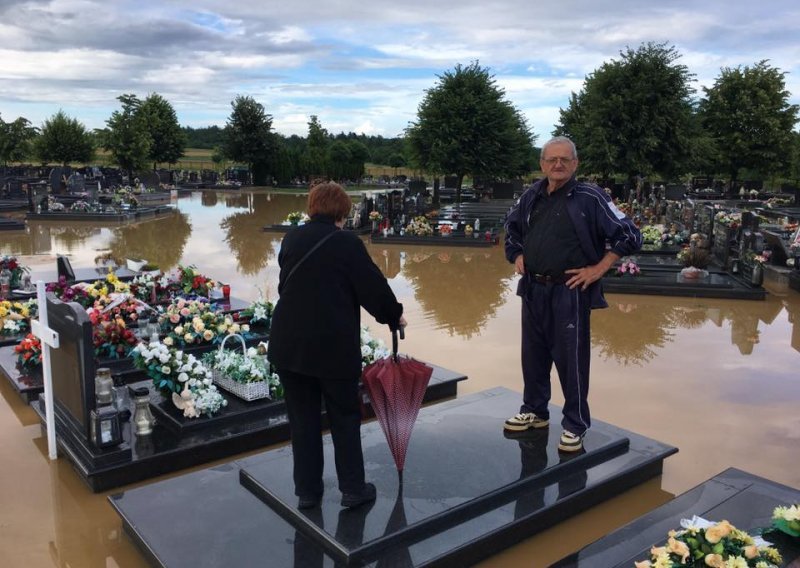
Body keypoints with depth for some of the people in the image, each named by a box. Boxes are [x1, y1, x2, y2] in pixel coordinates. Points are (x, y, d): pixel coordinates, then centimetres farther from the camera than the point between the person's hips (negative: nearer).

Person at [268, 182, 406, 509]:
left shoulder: (292, 238, 7)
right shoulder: (347, 243, -8)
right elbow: (373, 285, -5)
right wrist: (395, 315, 12)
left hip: (289, 343, 4)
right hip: (334, 345, -4)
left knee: (302, 419, 13)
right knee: (345, 418, 12)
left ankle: (307, 491, 21)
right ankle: (353, 489, 19)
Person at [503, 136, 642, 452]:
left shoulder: (590, 198, -9)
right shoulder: (531, 197, 8)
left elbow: (629, 236, -9)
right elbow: (512, 227, 27)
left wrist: (598, 269, -12)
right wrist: (516, 255, 12)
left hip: (570, 292, -6)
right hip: (533, 290, 6)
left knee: (571, 358, 1)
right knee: (533, 353, 16)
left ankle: (575, 425, 16)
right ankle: (534, 411, 34)